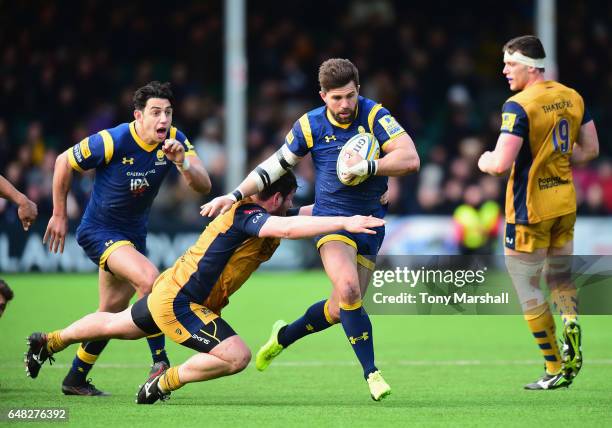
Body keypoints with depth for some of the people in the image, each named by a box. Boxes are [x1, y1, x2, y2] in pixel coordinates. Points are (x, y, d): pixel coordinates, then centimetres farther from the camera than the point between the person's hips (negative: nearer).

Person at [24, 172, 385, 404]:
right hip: (177, 301, -10)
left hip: (170, 291, 10)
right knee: (236, 356, -20)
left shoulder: (260, 215, 2)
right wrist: (344, 222, -49)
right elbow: (290, 228, -43)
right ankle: (163, 384, -4)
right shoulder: (246, 215, -25)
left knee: (116, 325, 31)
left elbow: (302, 216, 13)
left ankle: (48, 343, 50)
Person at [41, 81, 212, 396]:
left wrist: (182, 162, -38)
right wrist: (59, 215, -3)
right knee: (150, 279, -29)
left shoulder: (174, 141, -11)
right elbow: (64, 162, -9)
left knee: (113, 312, 15)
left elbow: (203, 186, -18)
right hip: (99, 230, -7)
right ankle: (160, 361, -19)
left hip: (134, 233, 7)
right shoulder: (113, 142, -24)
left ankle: (76, 379, 32)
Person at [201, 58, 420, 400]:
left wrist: (367, 167, -33)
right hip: (331, 215, -1)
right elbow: (276, 166, 7)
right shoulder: (310, 126, -6)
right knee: (348, 290, -26)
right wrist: (236, 196, 0)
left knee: (343, 308, 7)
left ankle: (284, 336, 34)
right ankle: (371, 372, -18)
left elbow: (410, 159, -21)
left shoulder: (375, 116, -12)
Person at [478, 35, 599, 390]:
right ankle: (571, 322, -8)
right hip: (565, 203, 7)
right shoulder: (573, 98, 4)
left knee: (528, 289, 5)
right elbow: (590, 150, 11)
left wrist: (484, 162, -2)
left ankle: (557, 369, 7)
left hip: (530, 210, -7)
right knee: (560, 276, 23)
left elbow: (501, 163, -23)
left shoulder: (518, 107, -19)